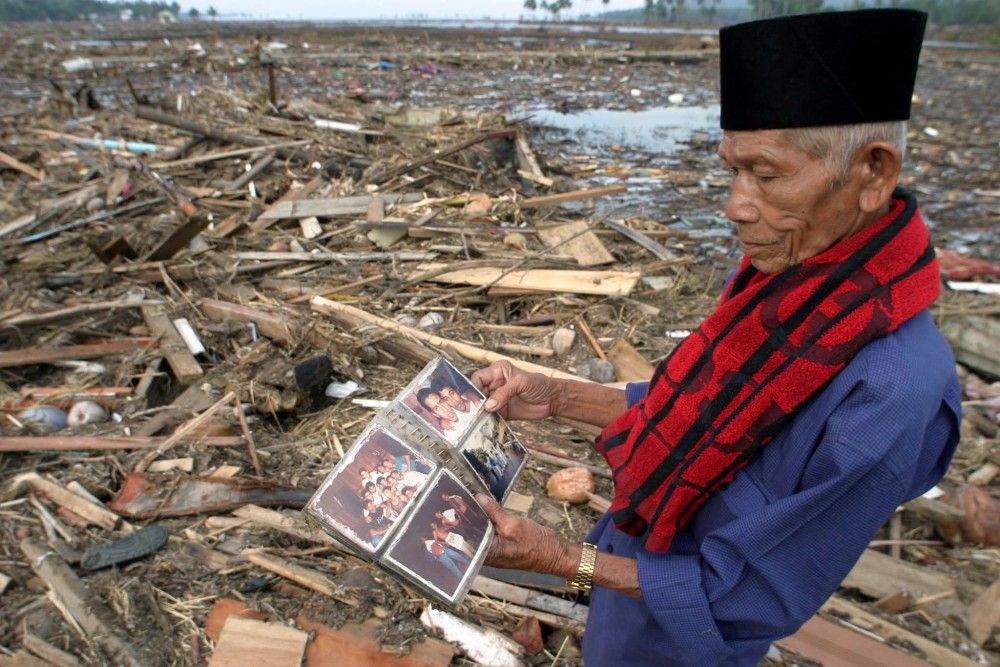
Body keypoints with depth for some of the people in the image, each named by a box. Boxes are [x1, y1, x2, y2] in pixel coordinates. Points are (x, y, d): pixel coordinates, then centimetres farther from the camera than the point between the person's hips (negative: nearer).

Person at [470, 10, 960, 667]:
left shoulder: (893, 394, -35)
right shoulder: (784, 272, -12)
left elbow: (741, 601, -26)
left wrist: (562, 558, -25)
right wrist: (555, 397, -9)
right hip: (639, 556, 6)